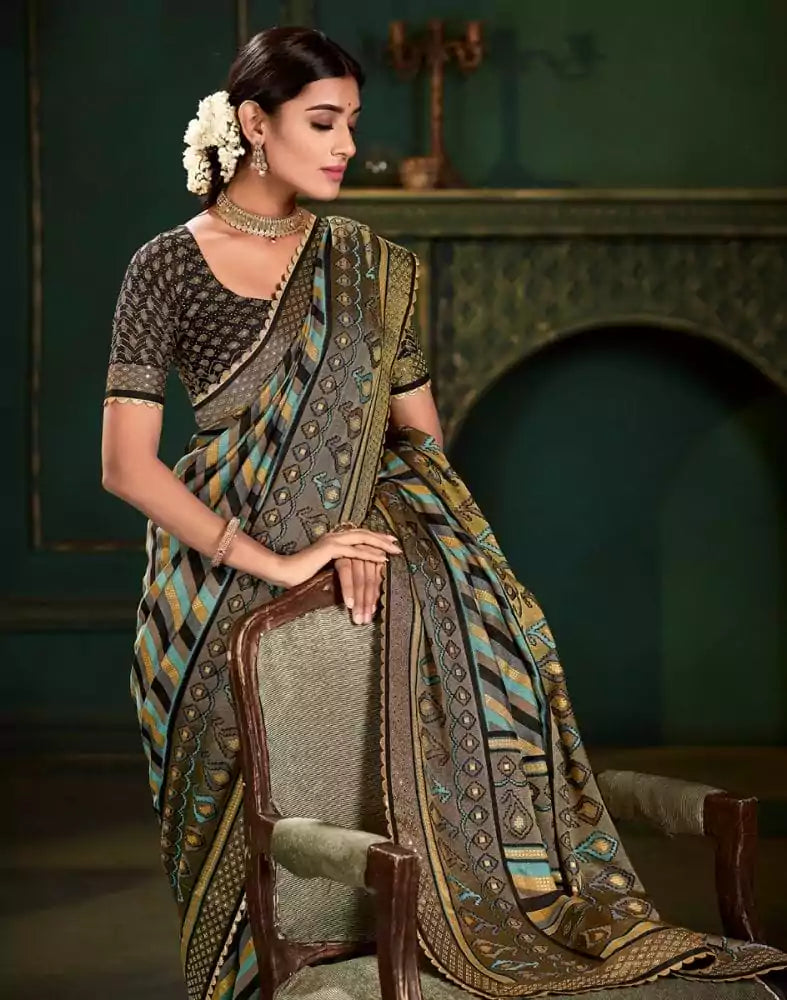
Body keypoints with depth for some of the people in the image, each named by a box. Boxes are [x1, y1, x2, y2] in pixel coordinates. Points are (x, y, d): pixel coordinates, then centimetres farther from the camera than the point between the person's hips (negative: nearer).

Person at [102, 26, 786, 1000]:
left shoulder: (366, 270, 9)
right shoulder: (168, 269, -4)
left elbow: (418, 433, 9)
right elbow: (127, 463, -11)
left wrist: (370, 525, -12)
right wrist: (275, 560, -19)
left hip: (361, 525, 3)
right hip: (222, 570, -3)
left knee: (479, 625, -22)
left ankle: (571, 911, -20)